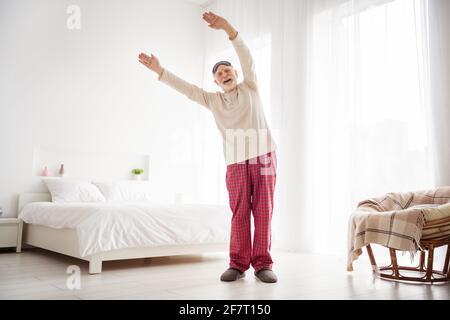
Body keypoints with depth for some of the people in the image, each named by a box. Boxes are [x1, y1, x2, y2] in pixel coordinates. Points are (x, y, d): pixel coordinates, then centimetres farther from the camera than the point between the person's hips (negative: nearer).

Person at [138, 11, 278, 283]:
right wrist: (159, 70, 2)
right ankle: (238, 264, 4)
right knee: (239, 213, -3)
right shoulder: (213, 100, 17)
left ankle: (263, 264, 1)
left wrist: (228, 28, -16)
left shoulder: (250, 87, 12)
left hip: (263, 156, -1)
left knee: (263, 212, -3)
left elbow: (247, 58, -3)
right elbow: (186, 88, 11)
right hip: (236, 161, 2)